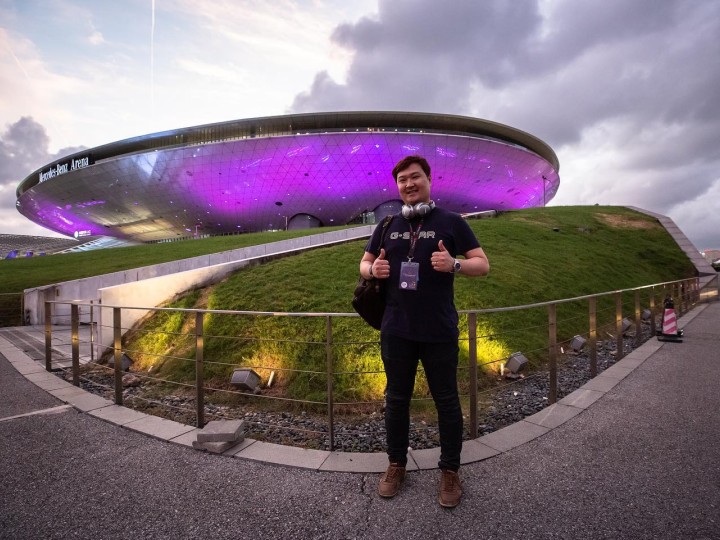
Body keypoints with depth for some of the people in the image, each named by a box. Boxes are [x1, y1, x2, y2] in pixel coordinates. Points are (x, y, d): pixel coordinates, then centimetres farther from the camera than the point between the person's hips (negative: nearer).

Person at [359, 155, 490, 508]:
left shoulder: (451, 222, 0)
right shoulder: (388, 225, 9)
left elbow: (483, 265, -1)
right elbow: (364, 264, 16)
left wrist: (454, 264, -21)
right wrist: (373, 270, -8)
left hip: (439, 333, -3)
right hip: (396, 331, 3)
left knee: (446, 401, 11)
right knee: (396, 399, 15)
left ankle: (450, 471, 31)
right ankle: (396, 464, 35)